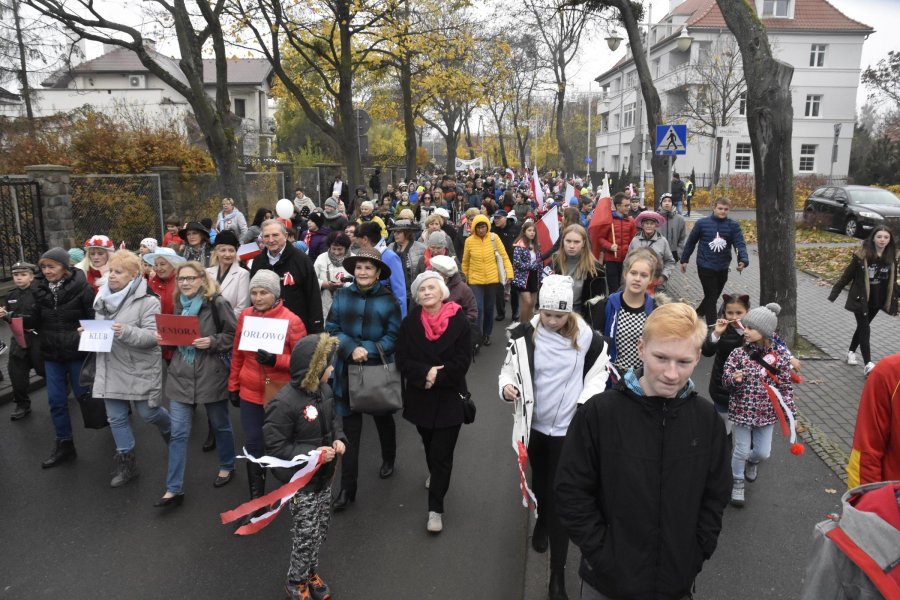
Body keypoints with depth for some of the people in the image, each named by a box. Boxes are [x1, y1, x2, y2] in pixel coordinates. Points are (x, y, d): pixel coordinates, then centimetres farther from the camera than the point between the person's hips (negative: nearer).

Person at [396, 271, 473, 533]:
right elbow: (402, 360, -6)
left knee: (442, 454, -4)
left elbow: (462, 362, -12)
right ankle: (434, 473, 53)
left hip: (449, 397, -3)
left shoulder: (459, 321, -9)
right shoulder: (409, 322, -1)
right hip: (420, 397, 3)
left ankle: (436, 508, 6)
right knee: (429, 445, 23)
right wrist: (425, 373, -22)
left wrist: (437, 377, -20)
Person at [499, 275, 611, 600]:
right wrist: (507, 385, -19)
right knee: (539, 482, 25)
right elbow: (510, 366, 2)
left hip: (568, 427, -2)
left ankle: (557, 573, 9)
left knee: (560, 496, -2)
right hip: (534, 424, 3)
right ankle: (542, 521, 57)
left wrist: (586, 402, -16)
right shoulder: (525, 335, -9)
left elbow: (597, 375, 0)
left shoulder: (587, 339, -11)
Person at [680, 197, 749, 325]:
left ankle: (698, 313, 41)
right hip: (705, 266, -4)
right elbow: (691, 242, 5)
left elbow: (740, 244, -12)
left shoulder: (733, 225, -2)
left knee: (715, 295, 18)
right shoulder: (702, 223, -5)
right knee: (711, 297, -5)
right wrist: (684, 260, 9)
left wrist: (743, 259, -30)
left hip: (723, 268, 4)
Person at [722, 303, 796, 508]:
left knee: (763, 452, 11)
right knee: (741, 450, 6)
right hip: (742, 410, -1)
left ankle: (752, 461, 49)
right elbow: (726, 378, -9)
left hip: (766, 412, 1)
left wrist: (790, 412, -2)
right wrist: (734, 378, -32)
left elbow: (786, 386, -1)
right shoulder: (738, 353, -11)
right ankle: (737, 483, 31)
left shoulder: (780, 356, -8)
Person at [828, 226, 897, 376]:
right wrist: (833, 294, -10)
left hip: (877, 301, 5)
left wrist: (894, 299, 14)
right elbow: (847, 275, -10)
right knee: (865, 329, -5)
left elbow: (892, 281, 10)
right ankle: (868, 364, -7)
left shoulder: (891, 257, -2)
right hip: (861, 299, -5)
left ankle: (851, 352, 36)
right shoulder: (862, 255, -16)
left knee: (862, 327, 18)